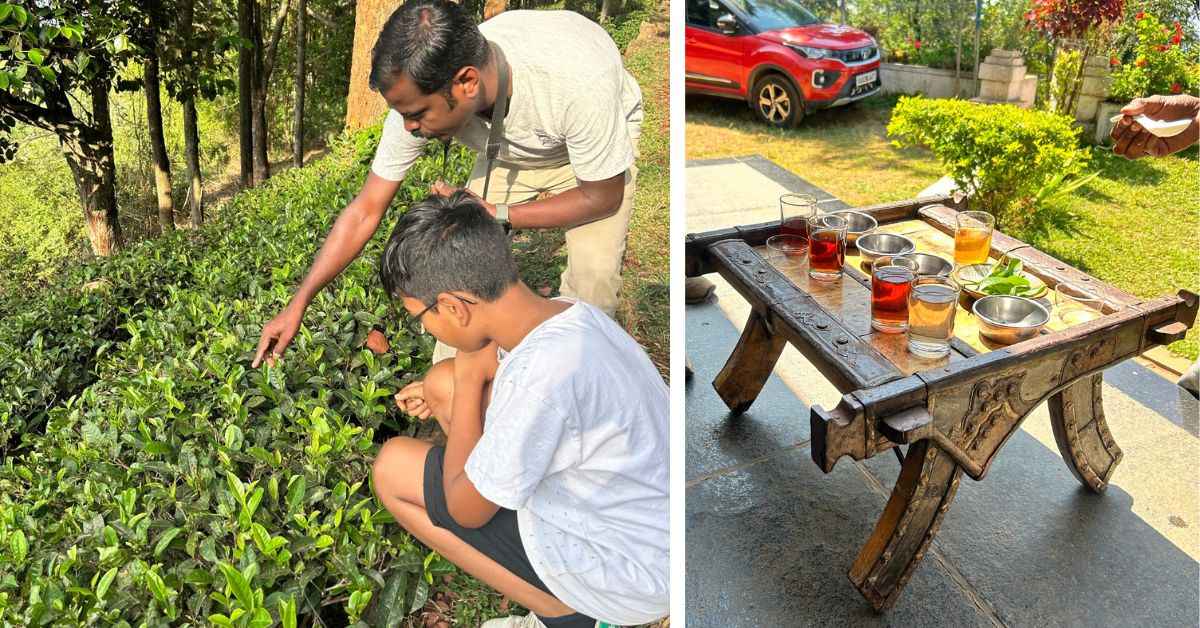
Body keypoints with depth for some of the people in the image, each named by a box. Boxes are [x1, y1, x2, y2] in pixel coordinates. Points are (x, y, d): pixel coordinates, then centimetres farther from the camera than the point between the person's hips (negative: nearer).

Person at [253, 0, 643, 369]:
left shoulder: (577, 83, -44)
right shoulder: (419, 97, -30)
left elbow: (603, 198, -26)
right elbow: (365, 211, -18)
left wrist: (493, 214, -28)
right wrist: (298, 304, -18)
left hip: (603, 145, -3)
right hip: (508, 153, 3)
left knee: (592, 280, -18)